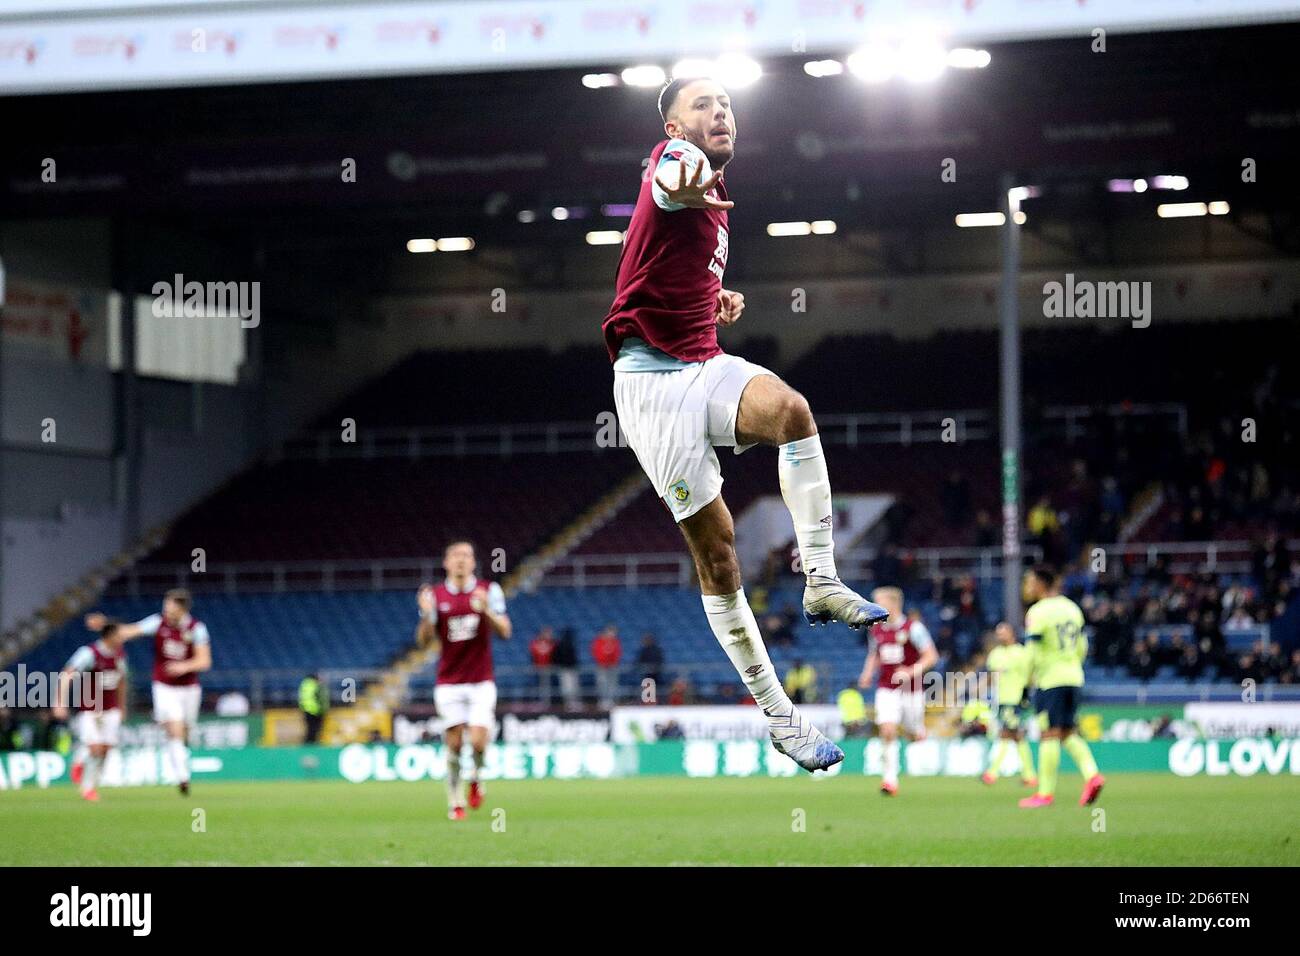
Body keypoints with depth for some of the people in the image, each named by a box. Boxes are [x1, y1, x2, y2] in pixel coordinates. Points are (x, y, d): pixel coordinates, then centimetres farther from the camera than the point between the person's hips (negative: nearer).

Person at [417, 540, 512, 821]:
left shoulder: (488, 591, 0)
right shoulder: (435, 595, 2)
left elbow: (505, 632, -5)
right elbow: (425, 639, -1)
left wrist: (486, 611, -22)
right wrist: (426, 614, -20)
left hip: (481, 682, -1)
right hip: (449, 681, 1)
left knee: (478, 741, -12)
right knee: (454, 743, -3)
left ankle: (476, 775, 20)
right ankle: (455, 802, 11)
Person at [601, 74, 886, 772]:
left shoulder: (712, 198, 17)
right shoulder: (675, 159, -9)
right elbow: (671, 179, -39)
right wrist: (685, 186, -63)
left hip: (705, 363, 6)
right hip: (651, 377, -6)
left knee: (790, 408, -29)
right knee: (715, 546, -6)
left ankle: (820, 582, -27)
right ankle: (779, 717, 1)